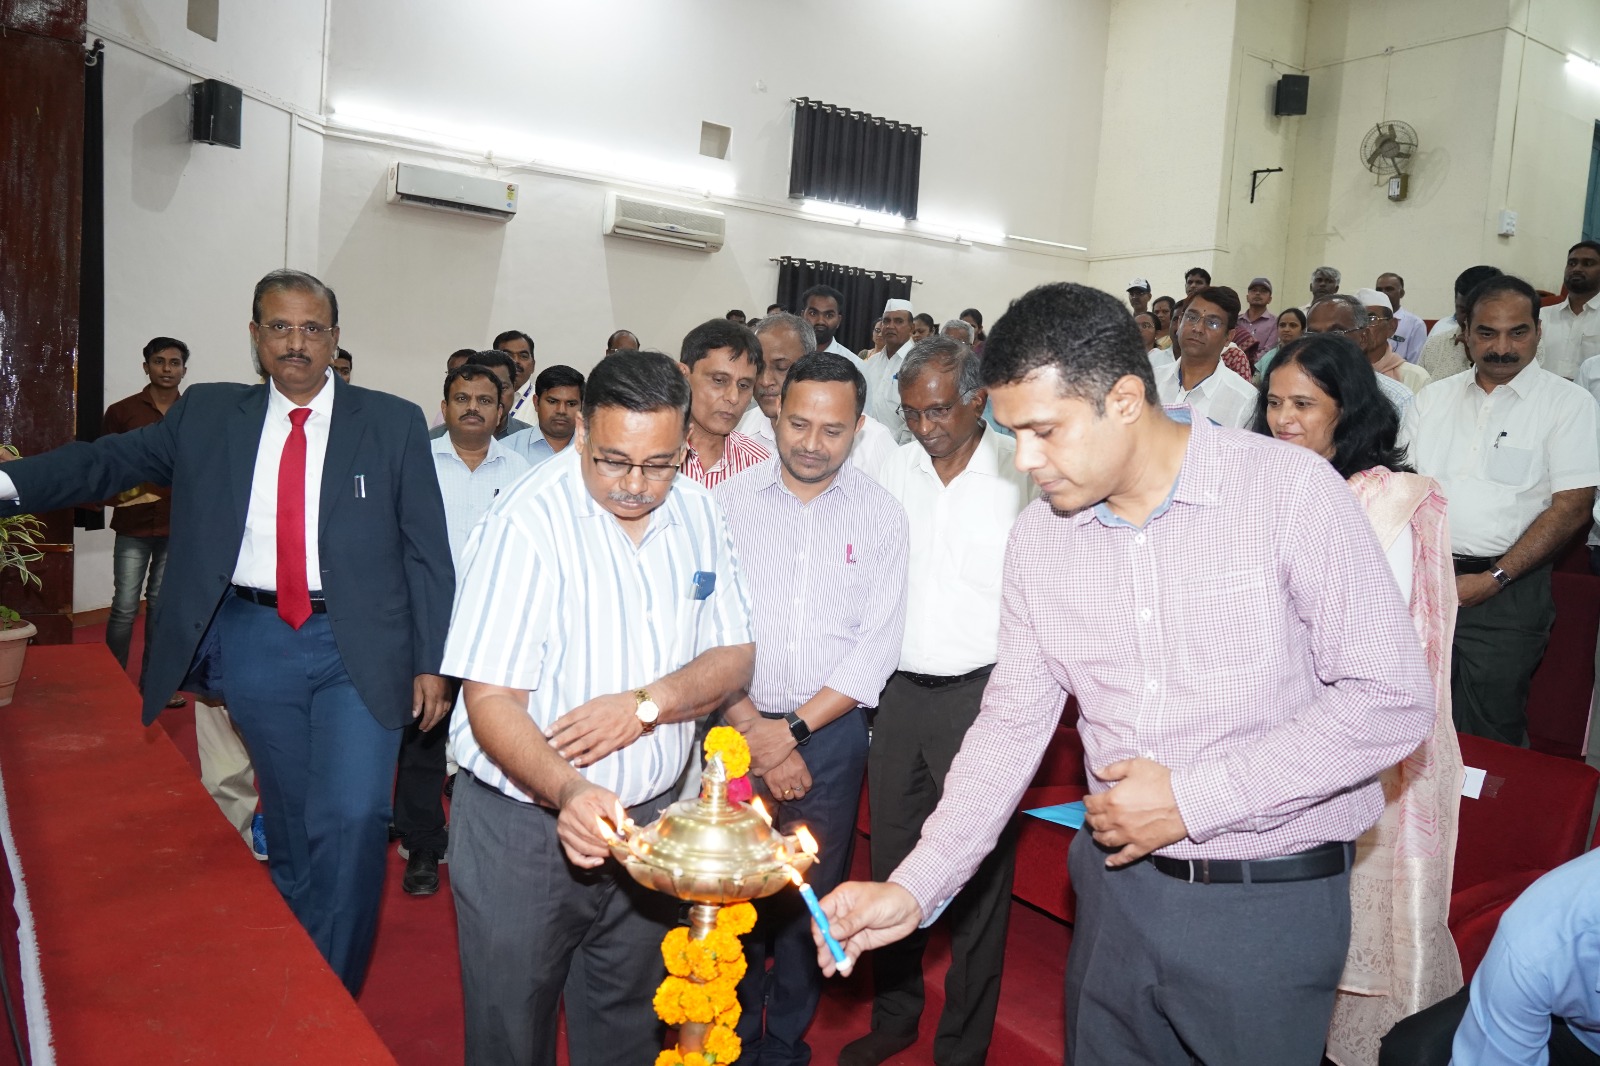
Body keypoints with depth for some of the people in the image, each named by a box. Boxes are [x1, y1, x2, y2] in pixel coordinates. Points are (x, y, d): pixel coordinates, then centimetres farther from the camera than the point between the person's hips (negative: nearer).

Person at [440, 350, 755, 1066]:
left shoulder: (699, 514, -2)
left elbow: (734, 658, 1)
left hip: (648, 818, 5)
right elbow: (491, 699, -20)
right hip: (525, 827, -4)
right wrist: (567, 792, -37)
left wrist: (646, 702, -18)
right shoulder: (525, 525, -19)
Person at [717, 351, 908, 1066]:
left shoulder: (880, 516, -1)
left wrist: (794, 728, -10)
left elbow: (878, 644, -5)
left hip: (830, 732, 0)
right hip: (736, 728, 0)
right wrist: (753, 728, -10)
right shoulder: (729, 503, -2)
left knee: (814, 897, 8)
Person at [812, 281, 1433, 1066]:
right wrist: (914, 889, -5)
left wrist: (1191, 799, -17)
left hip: (1269, 899, -4)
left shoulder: (1290, 490, -15)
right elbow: (1012, 724, 3)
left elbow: (1392, 699, -15)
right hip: (1117, 883, 4)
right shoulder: (1038, 539, -1)